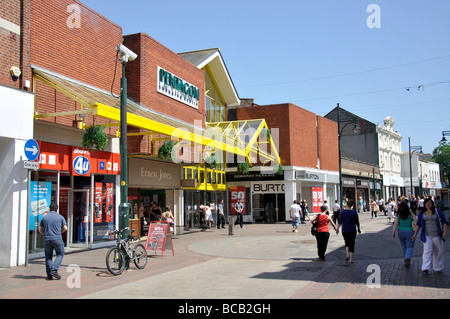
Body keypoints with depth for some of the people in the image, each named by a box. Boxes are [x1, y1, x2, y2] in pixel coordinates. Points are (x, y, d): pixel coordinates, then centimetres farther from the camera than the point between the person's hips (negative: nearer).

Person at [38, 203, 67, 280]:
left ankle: (49, 275, 7)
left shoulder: (44, 217, 7)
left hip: (47, 239, 2)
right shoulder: (60, 217, 1)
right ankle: (54, 270, -5)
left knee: (48, 256, 11)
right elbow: (65, 228, 2)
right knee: (60, 254, 13)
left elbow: (40, 229, 8)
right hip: (57, 239, -2)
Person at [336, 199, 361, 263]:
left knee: (347, 243, 21)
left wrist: (337, 228, 8)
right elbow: (357, 222, 2)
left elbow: (340, 221, -1)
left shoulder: (343, 212, -2)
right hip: (352, 230, -2)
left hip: (344, 230, 2)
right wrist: (358, 229, 15)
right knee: (352, 244, 5)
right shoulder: (354, 212, -6)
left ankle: (347, 255, 3)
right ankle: (351, 259, 4)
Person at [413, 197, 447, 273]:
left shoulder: (437, 212, 2)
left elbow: (444, 222, 6)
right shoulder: (421, 213, 8)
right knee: (427, 251, -13)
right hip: (427, 236, 0)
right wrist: (415, 233, 7)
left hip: (437, 235, 0)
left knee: (438, 252, 6)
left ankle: (438, 268, 21)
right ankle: (425, 268, -20)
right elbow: (418, 224, 13)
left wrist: (445, 232, -7)